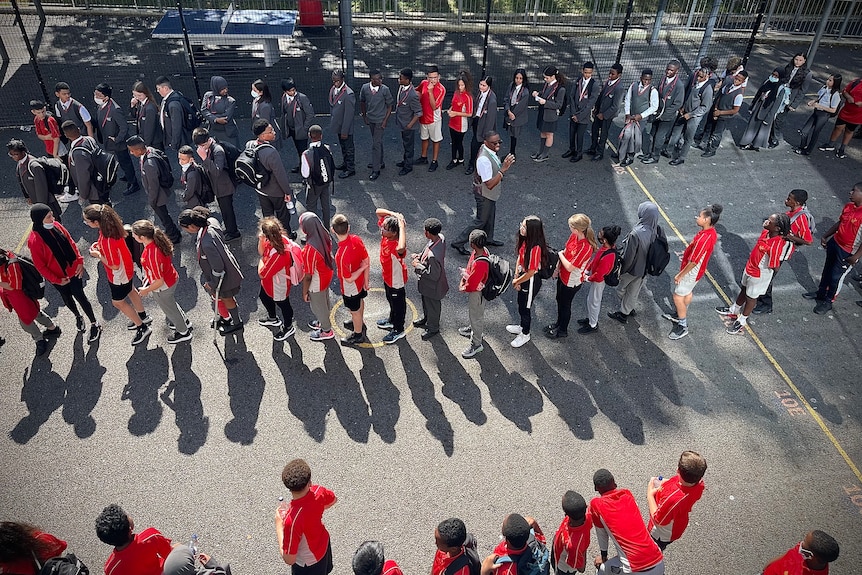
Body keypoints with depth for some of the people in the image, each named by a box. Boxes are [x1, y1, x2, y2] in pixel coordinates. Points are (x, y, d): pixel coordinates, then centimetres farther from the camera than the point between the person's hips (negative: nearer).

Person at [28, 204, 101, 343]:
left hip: (73, 270, 2)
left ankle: (95, 324, 26)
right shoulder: (34, 240, -26)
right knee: (67, 298, 22)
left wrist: (79, 261, -6)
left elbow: (71, 242, 1)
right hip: (58, 277, -2)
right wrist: (57, 280, -15)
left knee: (80, 296, 11)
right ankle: (78, 317, 50)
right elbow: (40, 266, -17)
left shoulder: (56, 226, -12)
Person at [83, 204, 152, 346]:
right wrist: (99, 245, -5)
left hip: (119, 275, -9)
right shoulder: (110, 226, -14)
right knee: (130, 291, 30)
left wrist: (98, 255, -19)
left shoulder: (108, 240, -40)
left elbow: (114, 265, -30)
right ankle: (143, 316, 53)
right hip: (126, 270, 9)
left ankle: (142, 328, 27)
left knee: (118, 302, 12)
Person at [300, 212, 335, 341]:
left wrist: (304, 292, -10)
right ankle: (324, 322, 56)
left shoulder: (309, 250, -39)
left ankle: (327, 331, 43)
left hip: (317, 284, -7)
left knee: (317, 306, 20)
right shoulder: (325, 236, -18)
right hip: (327, 275, 7)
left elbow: (308, 276, -27)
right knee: (325, 301, 31)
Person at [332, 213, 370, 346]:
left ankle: (358, 335, 44)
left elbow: (349, 279, -32)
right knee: (359, 301, 32)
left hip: (351, 288, -7)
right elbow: (367, 260, -9)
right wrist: (366, 280, 2)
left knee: (355, 310, 19)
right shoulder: (357, 239, -22)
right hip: (361, 282, 7)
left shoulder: (342, 254, -41)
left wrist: (362, 268, -21)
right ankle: (359, 323, 60)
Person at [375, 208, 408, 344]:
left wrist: (401, 226, -59)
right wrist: (393, 214, -29)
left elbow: (401, 248, -70)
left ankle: (399, 330, 41)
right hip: (387, 277, 8)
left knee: (398, 304, 18)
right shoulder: (385, 235, -19)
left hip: (396, 281, -8)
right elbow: (378, 211, -10)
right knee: (391, 300, 32)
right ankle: (392, 320, 58)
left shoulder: (397, 246, -42)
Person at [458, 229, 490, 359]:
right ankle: (475, 329, 58)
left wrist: (463, 288, -12)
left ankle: (476, 344, 31)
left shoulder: (480, 264, -41)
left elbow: (472, 285, -32)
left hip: (477, 292, -9)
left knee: (476, 315, 11)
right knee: (474, 312, 31)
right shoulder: (483, 250, -13)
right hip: (475, 289, 9)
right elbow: (469, 268, 3)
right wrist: (463, 281, -5)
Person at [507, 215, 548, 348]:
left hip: (531, 281, -8)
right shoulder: (524, 240, -9)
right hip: (523, 276, 8)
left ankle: (525, 334, 36)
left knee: (525, 307, 12)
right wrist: (516, 276, -6)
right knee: (521, 303, 27)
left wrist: (517, 281, -13)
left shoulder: (535, 248, -34)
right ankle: (522, 326, 52)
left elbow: (531, 272, -27)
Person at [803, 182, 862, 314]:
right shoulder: (848, 206, -4)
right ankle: (821, 292, 45)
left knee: (836, 277, 8)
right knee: (827, 269, 24)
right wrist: (825, 236, 14)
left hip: (847, 252, -7)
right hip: (835, 242, 7)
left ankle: (828, 301, 28)